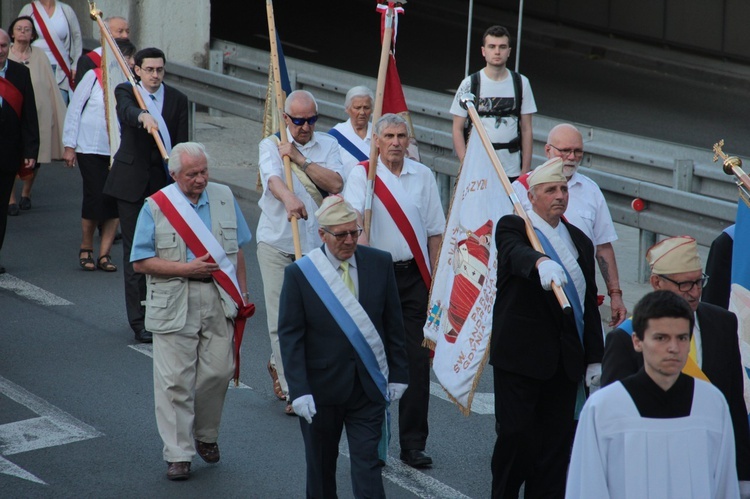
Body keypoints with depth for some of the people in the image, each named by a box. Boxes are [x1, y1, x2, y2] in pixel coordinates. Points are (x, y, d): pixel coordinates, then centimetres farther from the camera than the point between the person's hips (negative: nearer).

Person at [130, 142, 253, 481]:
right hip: (174, 305, -3)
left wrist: (242, 292, 12)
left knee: (218, 371, 1)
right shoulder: (156, 207, -3)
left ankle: (205, 435, 25)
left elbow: (237, 249, 15)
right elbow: (141, 262, -4)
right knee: (175, 380, -3)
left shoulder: (224, 198, 8)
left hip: (218, 300, 3)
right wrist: (186, 269, -12)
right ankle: (178, 454, 4)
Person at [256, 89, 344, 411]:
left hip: (316, 242, 2)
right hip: (277, 242, -2)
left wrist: (299, 158, -13)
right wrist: (289, 199, -42)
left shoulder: (328, 145, 6)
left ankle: (278, 365, 29)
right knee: (281, 319, -5)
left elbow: (336, 184, -10)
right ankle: (292, 390, 1)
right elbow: (272, 177, -20)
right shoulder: (271, 145, 1)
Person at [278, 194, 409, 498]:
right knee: (321, 464, 13)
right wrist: (299, 391, -14)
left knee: (367, 461, -3)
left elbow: (394, 324, 6)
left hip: (368, 386, 1)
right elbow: (290, 337, -8)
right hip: (322, 387, -1)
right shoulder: (299, 273, -7)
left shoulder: (379, 264, 0)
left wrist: (398, 374, 4)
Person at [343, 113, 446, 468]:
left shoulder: (423, 176, 8)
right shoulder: (362, 174, -1)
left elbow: (434, 232, 12)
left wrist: (435, 278, 7)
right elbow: (355, 222, -15)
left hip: (413, 276, 2)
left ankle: (413, 443, 5)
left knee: (416, 359, -1)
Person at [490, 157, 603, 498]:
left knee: (557, 439, 4)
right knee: (515, 434, -2)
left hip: (566, 360, 5)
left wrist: (594, 358, 13)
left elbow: (589, 304, 16)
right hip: (520, 354, -5)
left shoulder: (579, 240, 14)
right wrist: (541, 263, -50)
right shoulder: (513, 228, -1)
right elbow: (516, 253, -27)